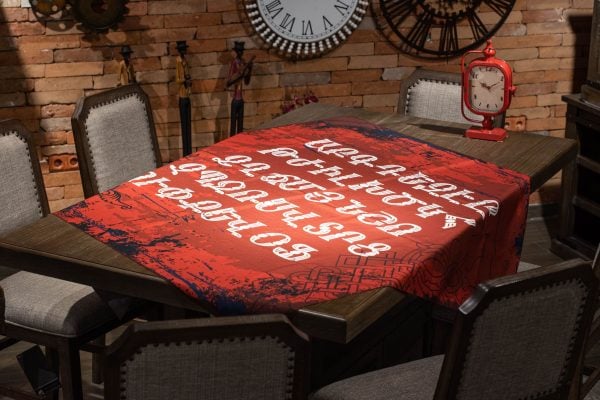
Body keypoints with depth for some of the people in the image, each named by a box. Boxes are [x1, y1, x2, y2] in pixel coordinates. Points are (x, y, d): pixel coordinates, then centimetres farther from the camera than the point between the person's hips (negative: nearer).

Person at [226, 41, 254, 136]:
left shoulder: (243, 62, 11)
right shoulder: (234, 63, -10)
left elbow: (247, 81, 18)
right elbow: (228, 82, -16)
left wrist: (249, 69, 5)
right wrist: (239, 74, -24)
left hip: (241, 98, 8)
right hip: (235, 98, -7)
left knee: (240, 122, 12)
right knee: (233, 122, -7)